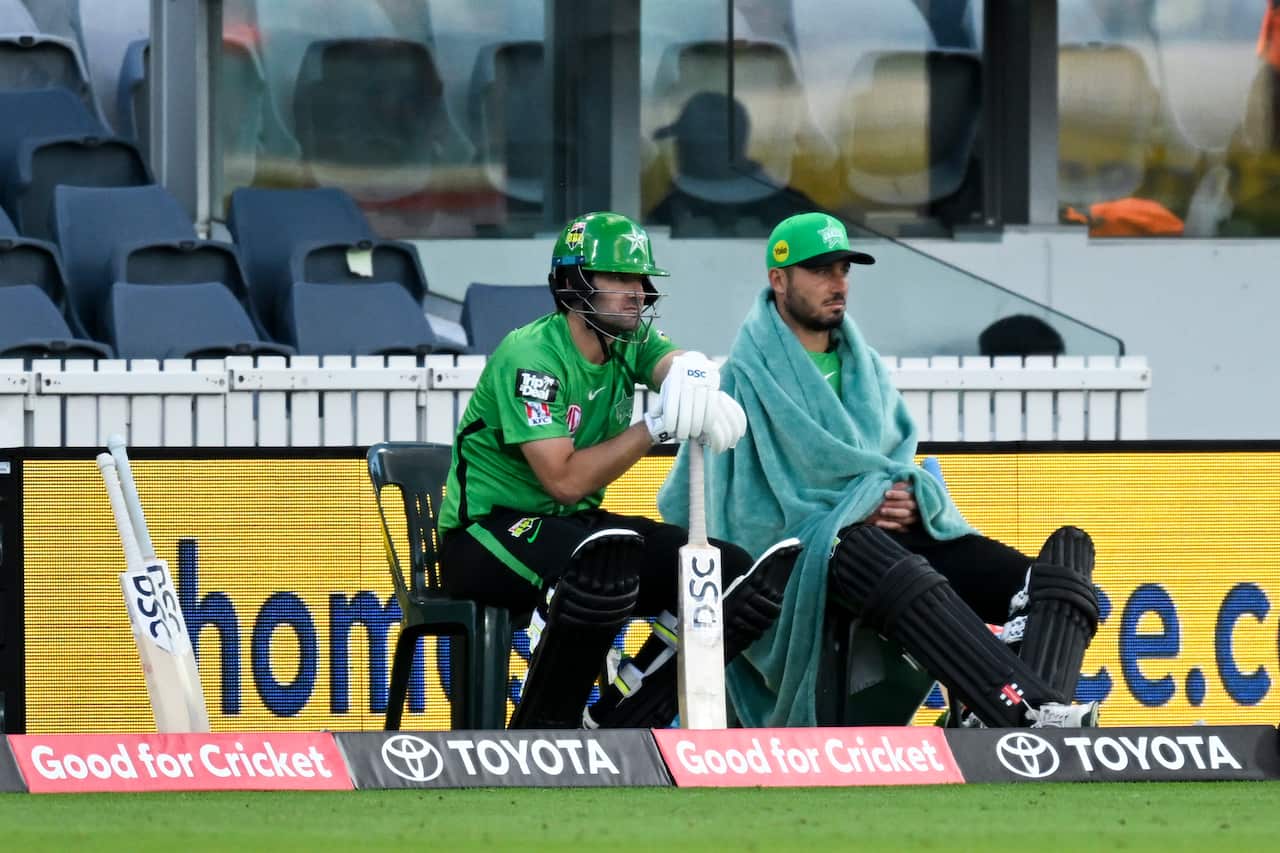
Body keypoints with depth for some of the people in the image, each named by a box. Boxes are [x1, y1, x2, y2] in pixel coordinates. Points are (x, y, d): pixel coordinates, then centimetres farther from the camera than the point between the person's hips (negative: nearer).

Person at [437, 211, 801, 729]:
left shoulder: (627, 343, 6)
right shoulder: (530, 356, -18)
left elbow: (672, 361, -16)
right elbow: (565, 481, -25)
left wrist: (694, 373, -41)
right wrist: (655, 427, -32)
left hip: (578, 526, 9)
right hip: (487, 531, -9)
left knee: (734, 575, -5)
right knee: (609, 552, -40)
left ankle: (615, 727, -2)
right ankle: (537, 743, -26)